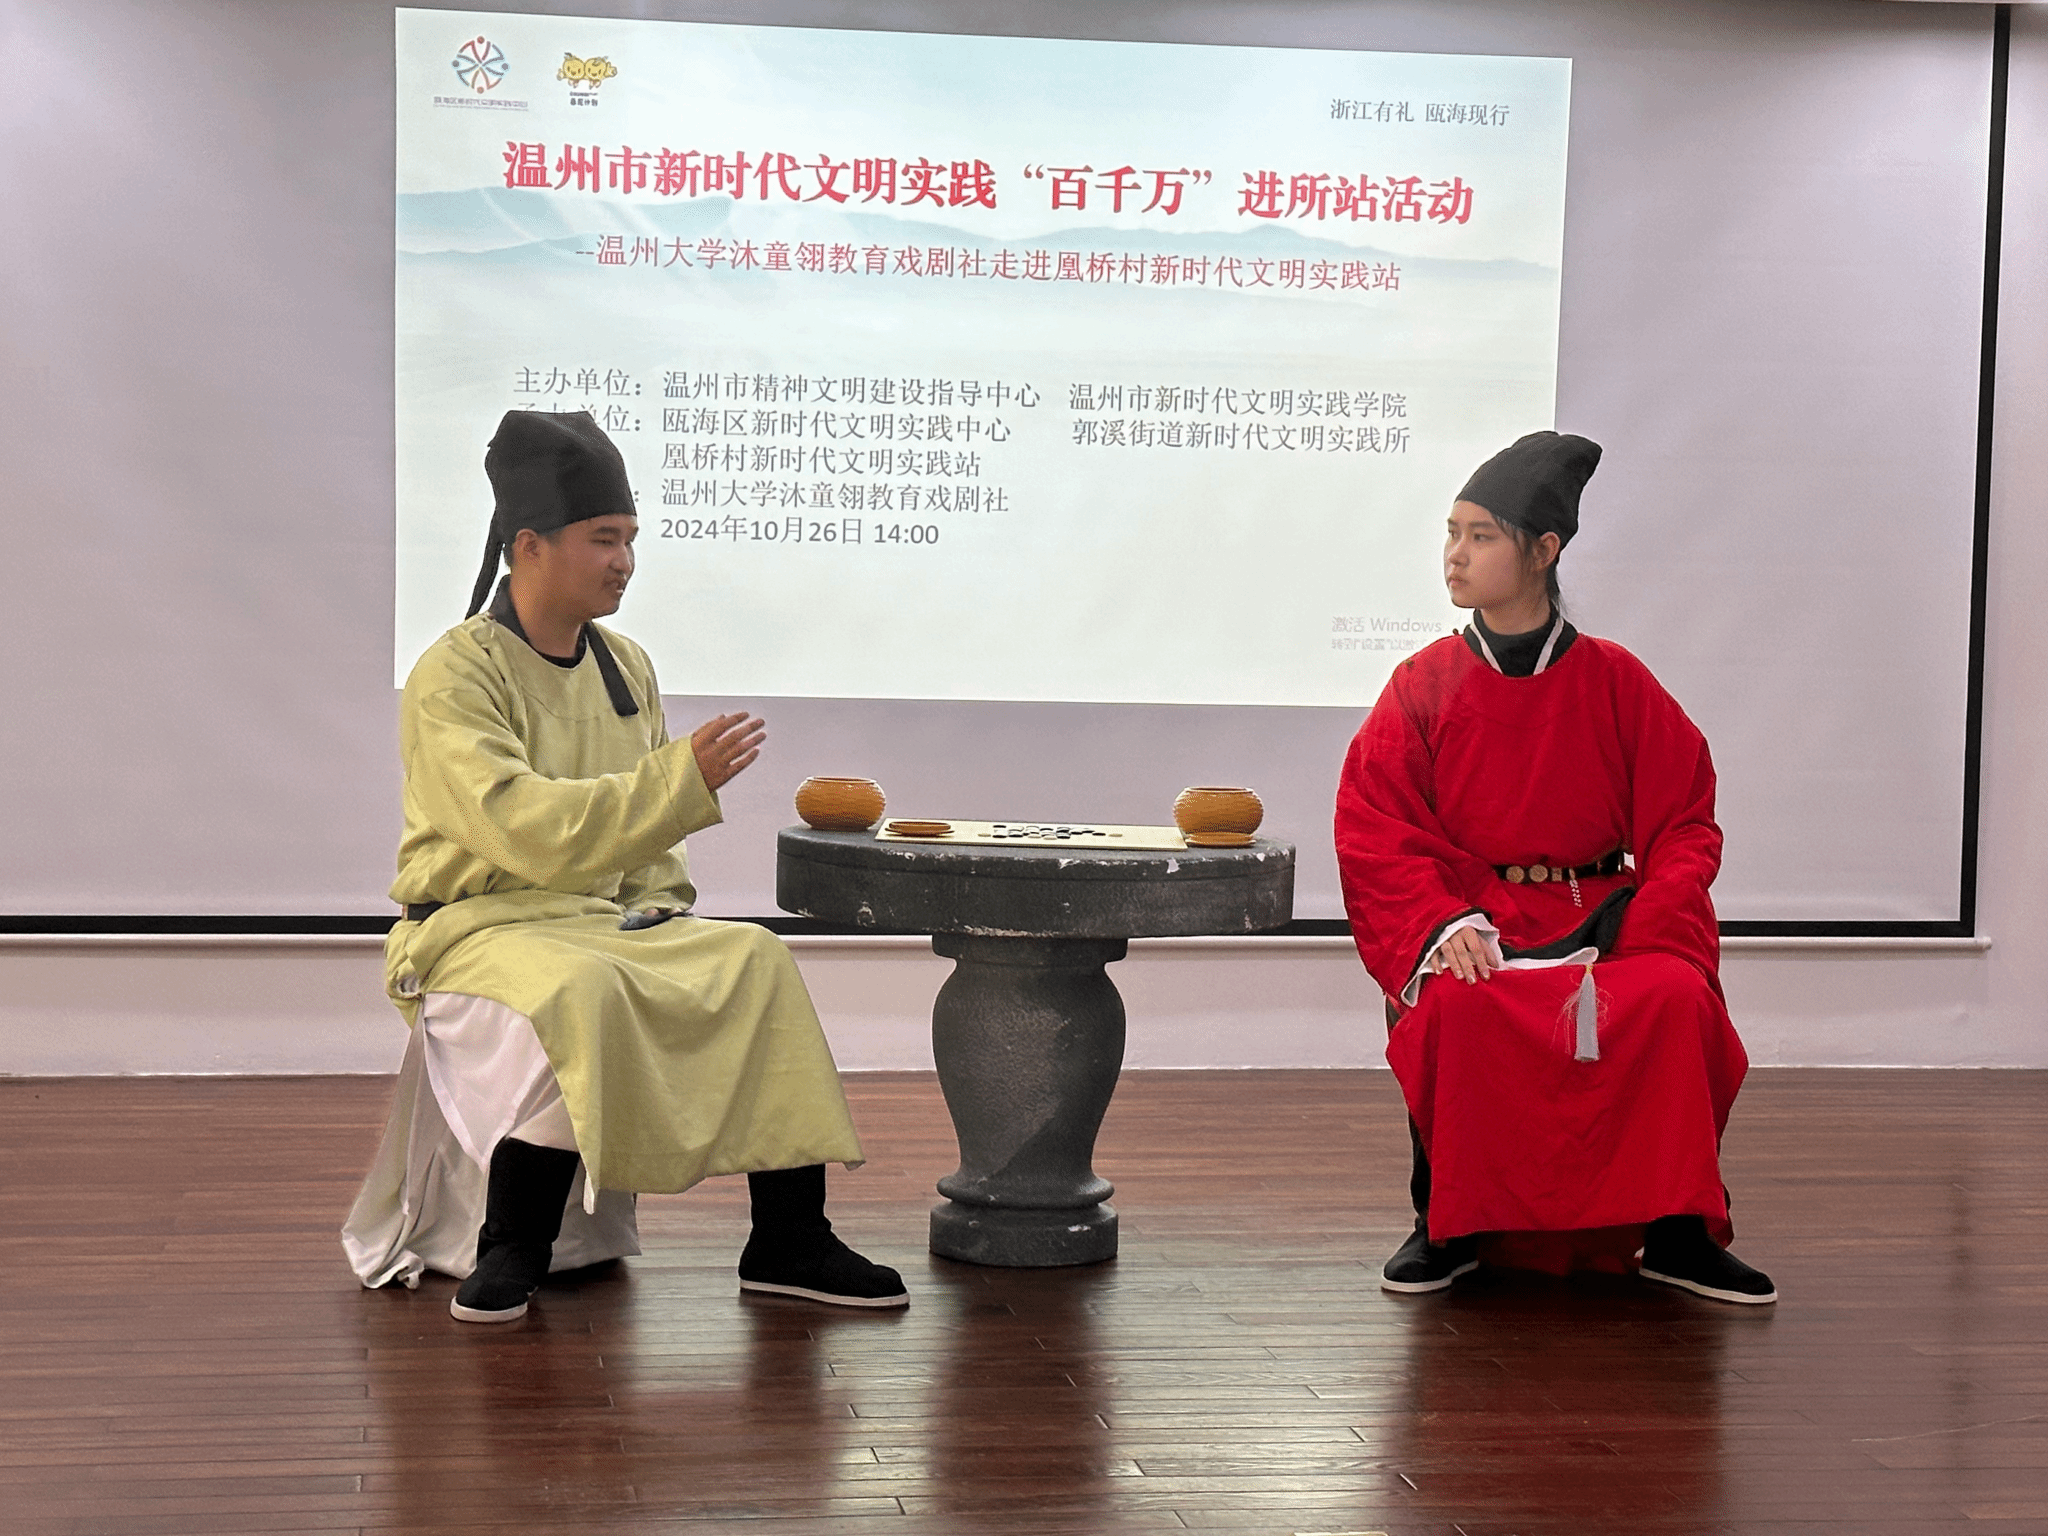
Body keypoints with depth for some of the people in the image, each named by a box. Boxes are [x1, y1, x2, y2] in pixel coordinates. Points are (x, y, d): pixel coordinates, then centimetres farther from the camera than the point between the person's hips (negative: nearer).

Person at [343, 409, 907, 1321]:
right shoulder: (453, 678, -13)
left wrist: (659, 909, 0)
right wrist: (684, 780, -30)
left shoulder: (626, 667, 11)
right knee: (578, 989, -37)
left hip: (602, 916, 7)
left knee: (756, 962, -15)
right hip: (474, 925, -7)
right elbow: (523, 826, -27)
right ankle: (508, 1249, -22)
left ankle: (788, 1240, -11)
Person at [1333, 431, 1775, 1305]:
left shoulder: (1615, 683, 4)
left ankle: (1677, 1231, -14)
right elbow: (1372, 835, -2)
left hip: (1600, 916, 1)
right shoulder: (1423, 686, 3)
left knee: (1675, 997, -29)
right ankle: (1449, 1223, -12)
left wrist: (1647, 922, -13)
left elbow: (1684, 825, 6)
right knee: (1458, 1005, -34)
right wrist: (1443, 924, -19)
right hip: (1472, 919, -1)